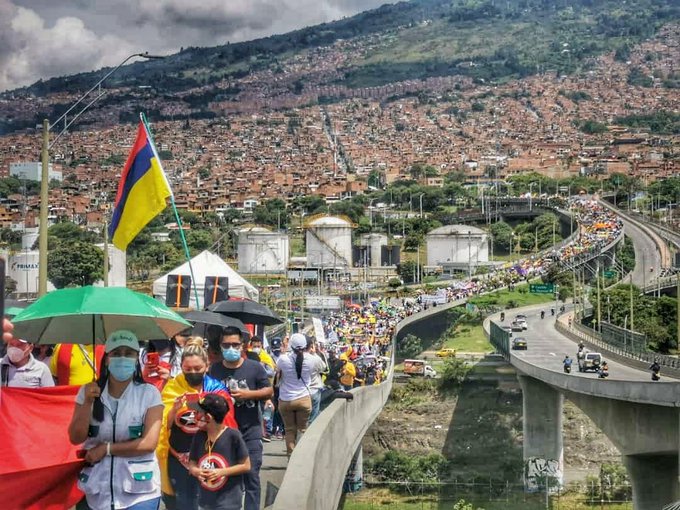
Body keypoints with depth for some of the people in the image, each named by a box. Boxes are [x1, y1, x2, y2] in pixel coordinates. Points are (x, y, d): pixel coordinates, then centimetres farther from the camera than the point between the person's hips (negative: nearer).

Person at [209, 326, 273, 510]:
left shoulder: (255, 368, -3)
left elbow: (269, 391, -1)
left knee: (251, 477, 1)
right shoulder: (214, 370, 1)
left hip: (250, 432, -2)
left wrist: (247, 394, -15)